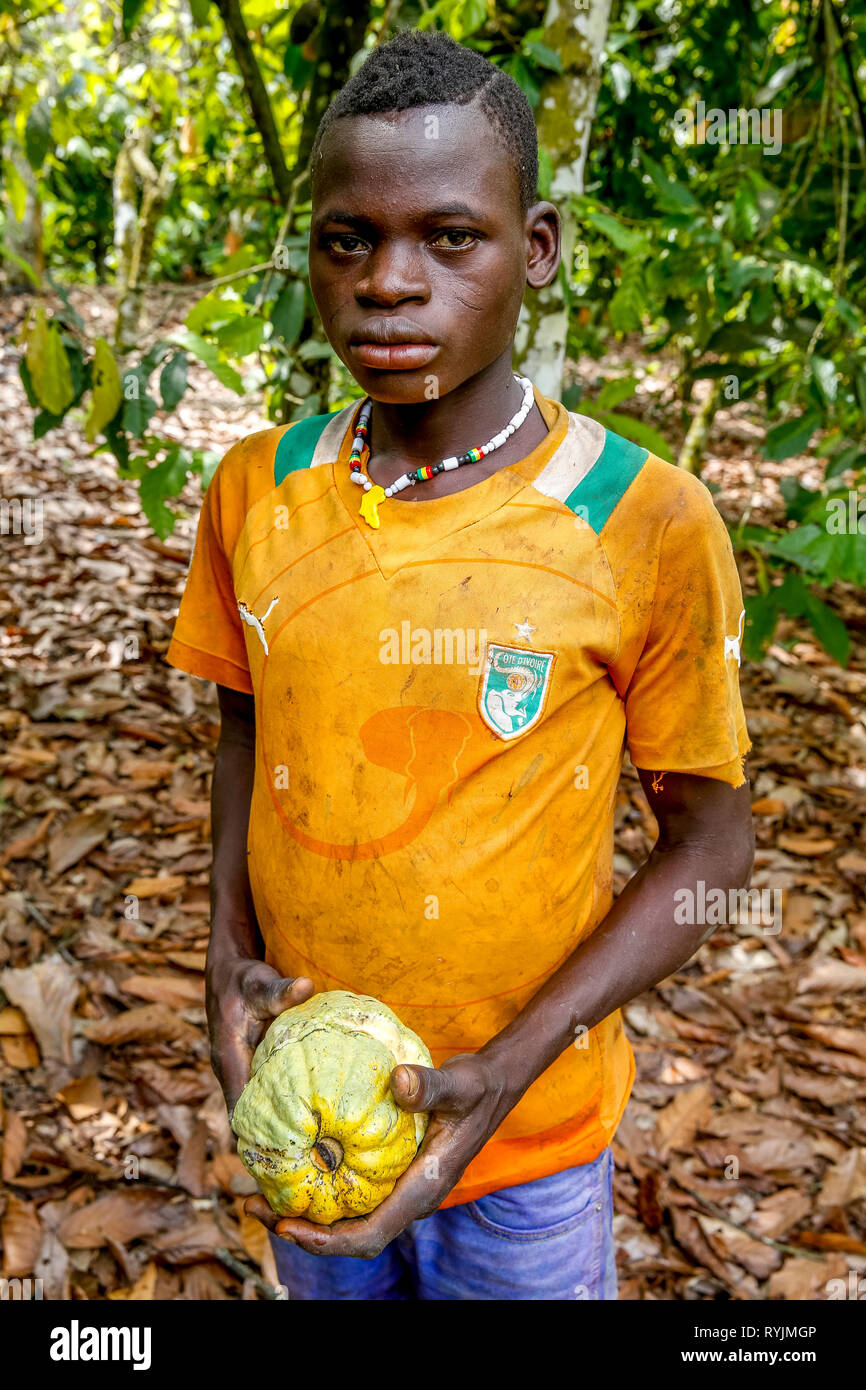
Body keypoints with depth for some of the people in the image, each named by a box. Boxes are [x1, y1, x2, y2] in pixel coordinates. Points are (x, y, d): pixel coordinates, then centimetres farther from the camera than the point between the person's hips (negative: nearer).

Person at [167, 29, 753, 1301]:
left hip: (525, 1132, -3)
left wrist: (511, 1066, -19)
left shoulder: (647, 524, -19)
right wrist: (229, 954, -7)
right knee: (327, 1289, 26)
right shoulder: (254, 491, -7)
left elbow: (709, 843, -11)